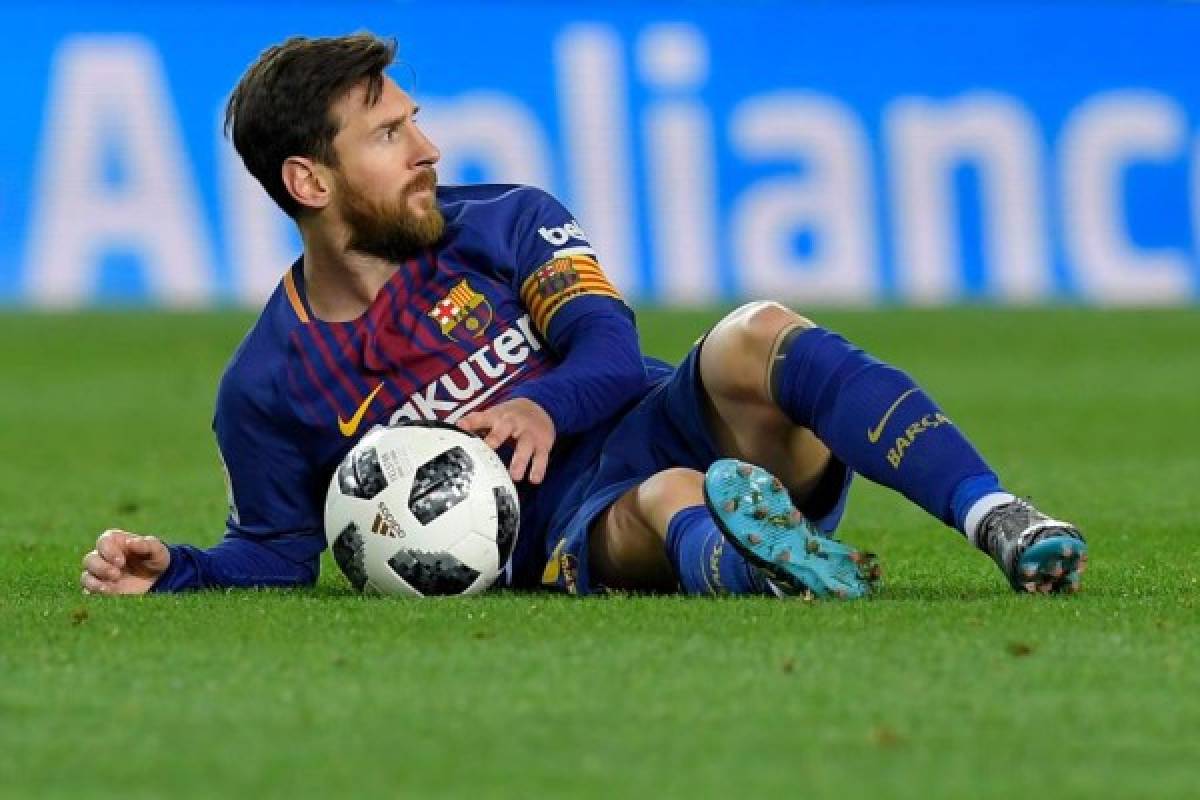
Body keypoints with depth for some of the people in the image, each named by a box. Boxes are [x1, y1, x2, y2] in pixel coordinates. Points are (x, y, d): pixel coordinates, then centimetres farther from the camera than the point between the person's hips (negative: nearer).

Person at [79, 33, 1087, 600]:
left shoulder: (504, 224, 11)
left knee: (756, 337, -29)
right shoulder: (266, 391, 6)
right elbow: (275, 553, 14)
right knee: (667, 504, -39)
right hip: (570, 536, -3)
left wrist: (543, 407, -22)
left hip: (666, 428, 3)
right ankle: (740, 557, -77)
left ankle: (1003, 524, -44)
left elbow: (610, 349, 1)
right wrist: (167, 572, -7)